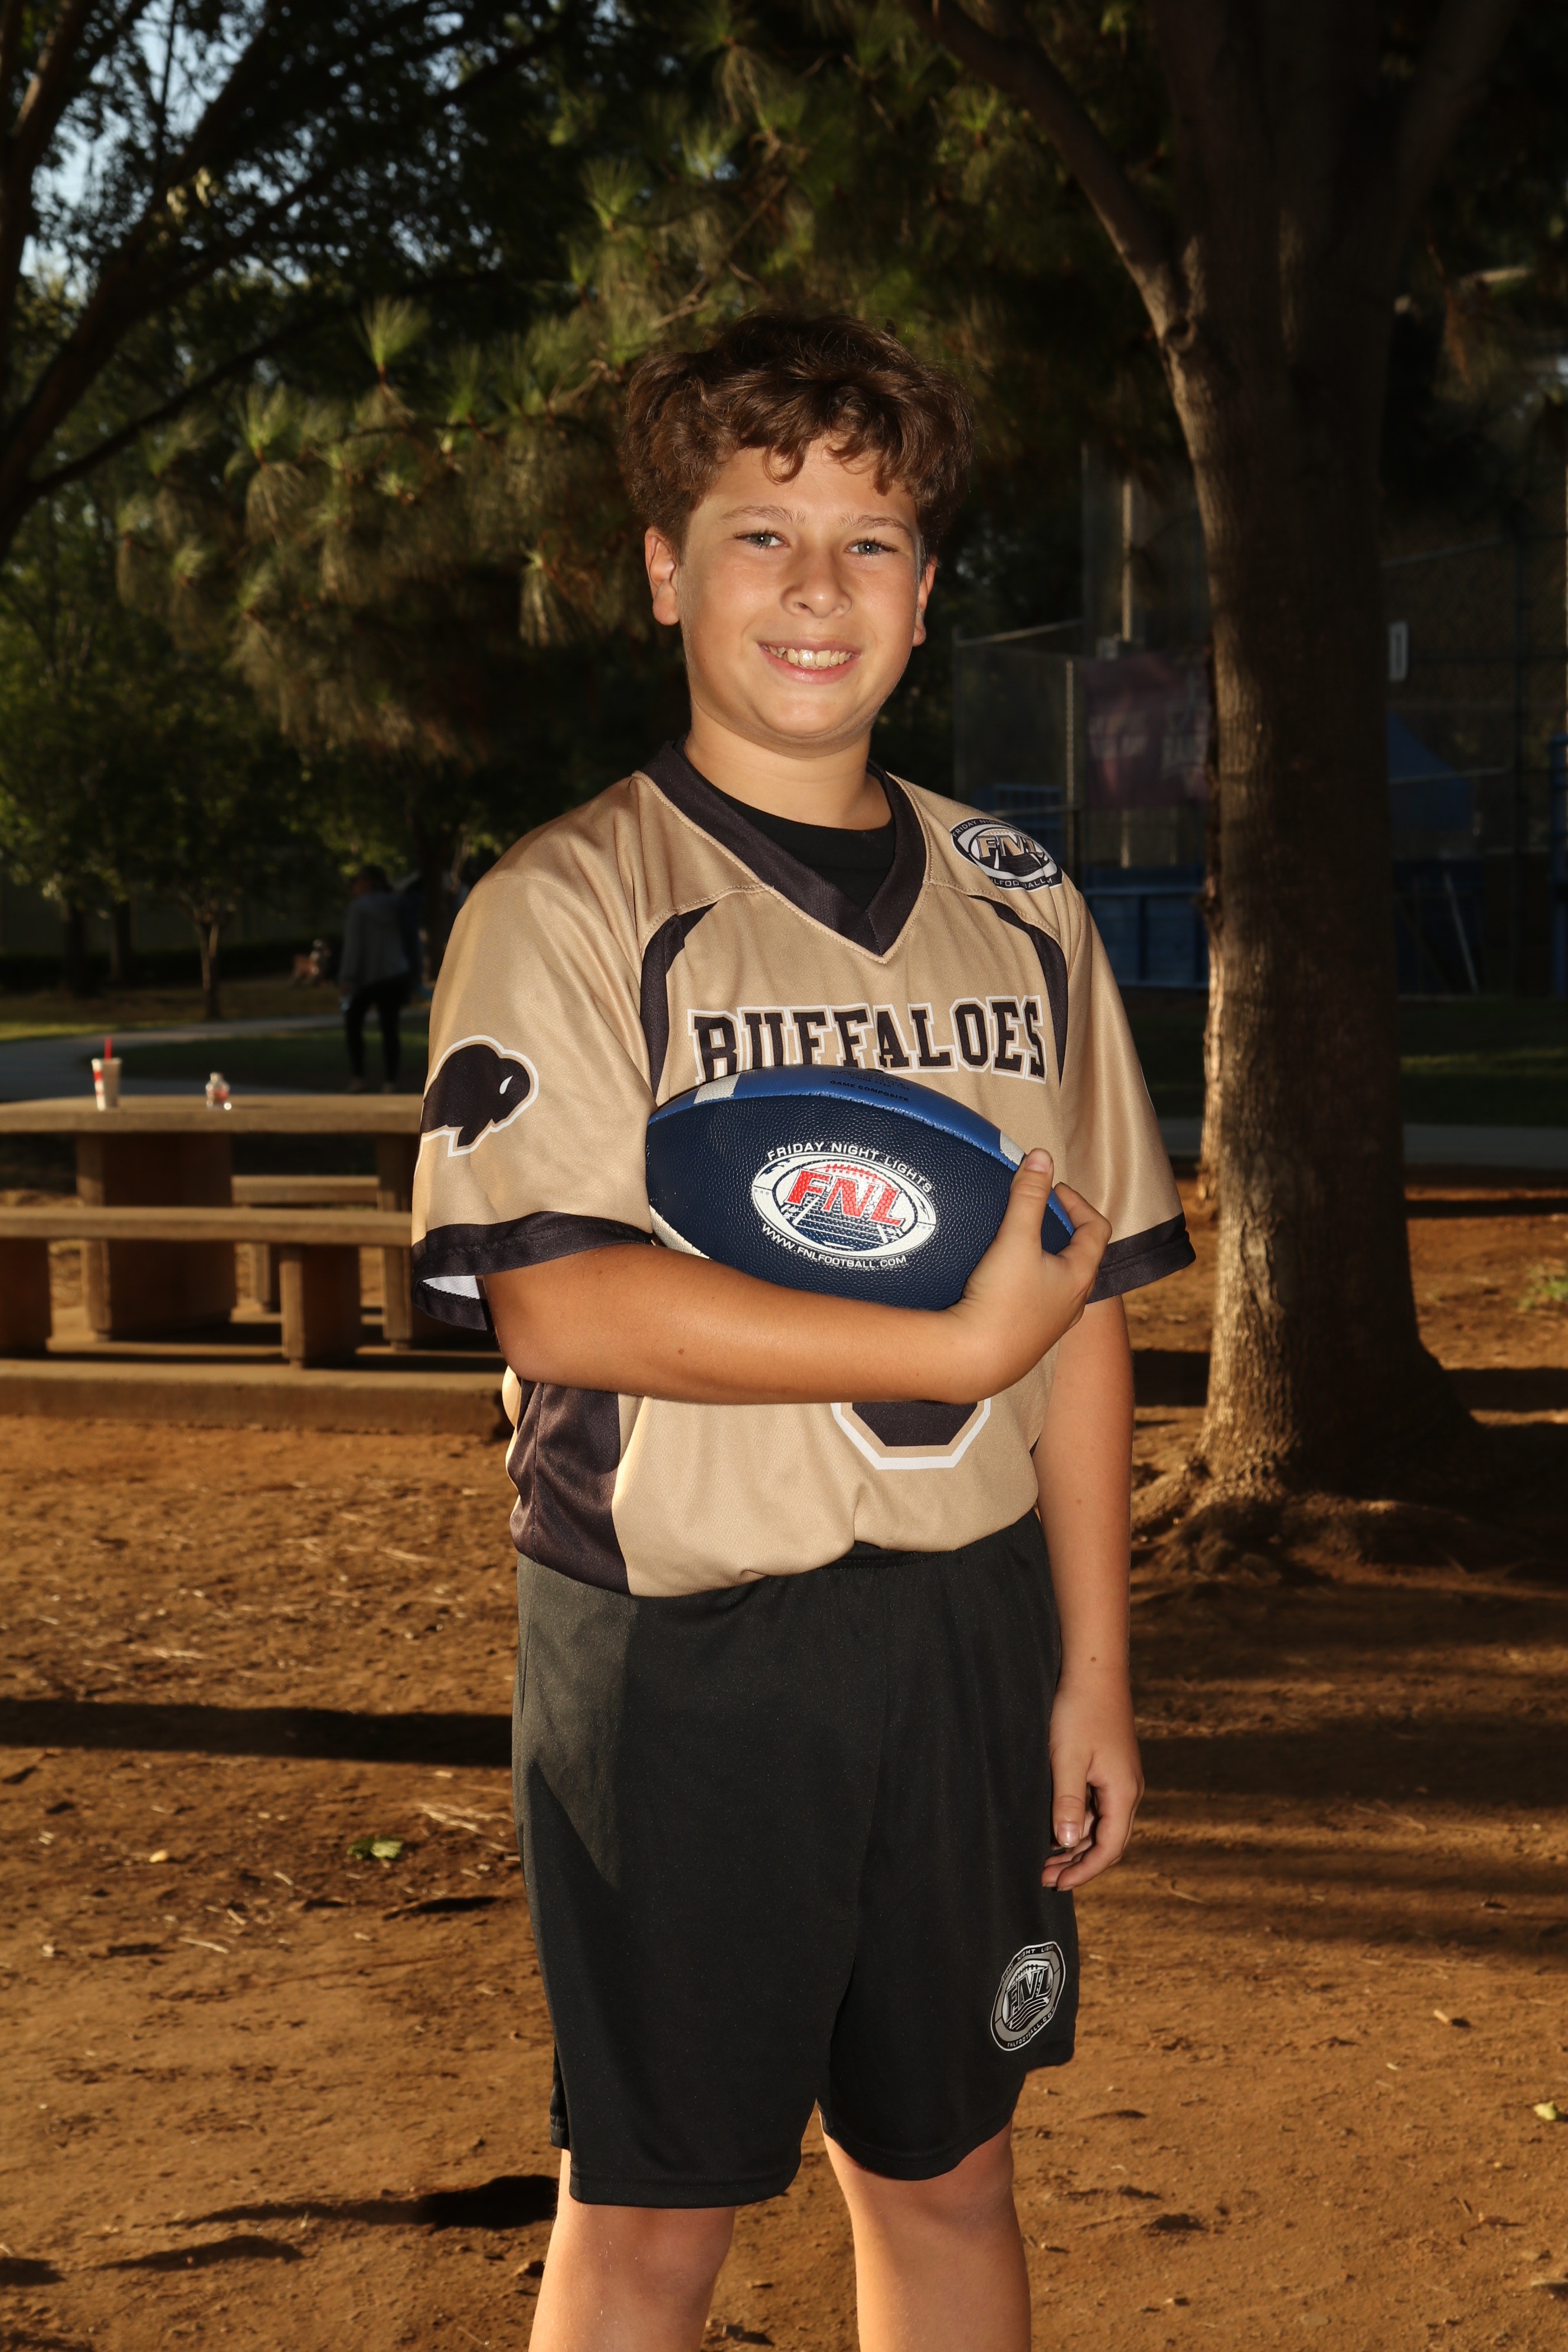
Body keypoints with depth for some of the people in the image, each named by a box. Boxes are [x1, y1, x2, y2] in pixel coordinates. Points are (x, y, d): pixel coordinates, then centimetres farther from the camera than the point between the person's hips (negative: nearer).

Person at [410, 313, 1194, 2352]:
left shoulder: (1015, 907, 9)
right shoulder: (567, 907, -6)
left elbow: (1084, 1313, 10)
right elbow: (555, 1302, -18)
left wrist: (1093, 1674, 6)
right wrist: (954, 1347, -17)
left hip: (970, 1631, 5)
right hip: (680, 1648, -4)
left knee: (948, 2175, 17)